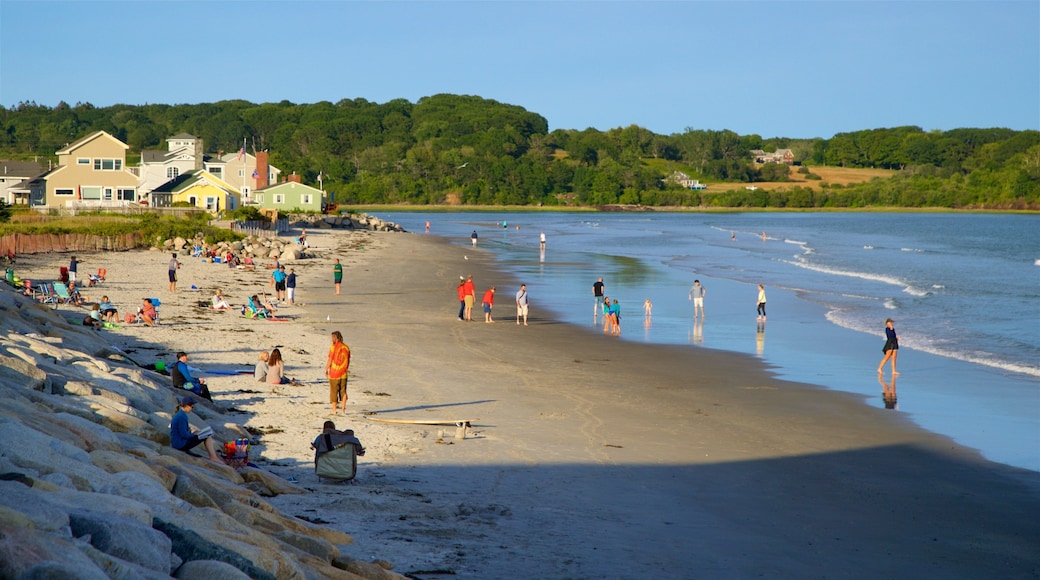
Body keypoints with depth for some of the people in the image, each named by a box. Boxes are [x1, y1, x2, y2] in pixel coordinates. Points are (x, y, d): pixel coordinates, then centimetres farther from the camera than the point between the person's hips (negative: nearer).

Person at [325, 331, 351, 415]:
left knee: (334, 391, 5)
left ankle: (334, 410, 10)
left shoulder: (333, 347, -13)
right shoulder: (346, 347, 3)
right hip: (343, 373, 4)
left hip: (334, 373, -4)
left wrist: (326, 370, 0)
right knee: (343, 391, 11)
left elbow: (329, 360, -12)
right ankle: (343, 408, 6)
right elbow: (348, 361, 9)